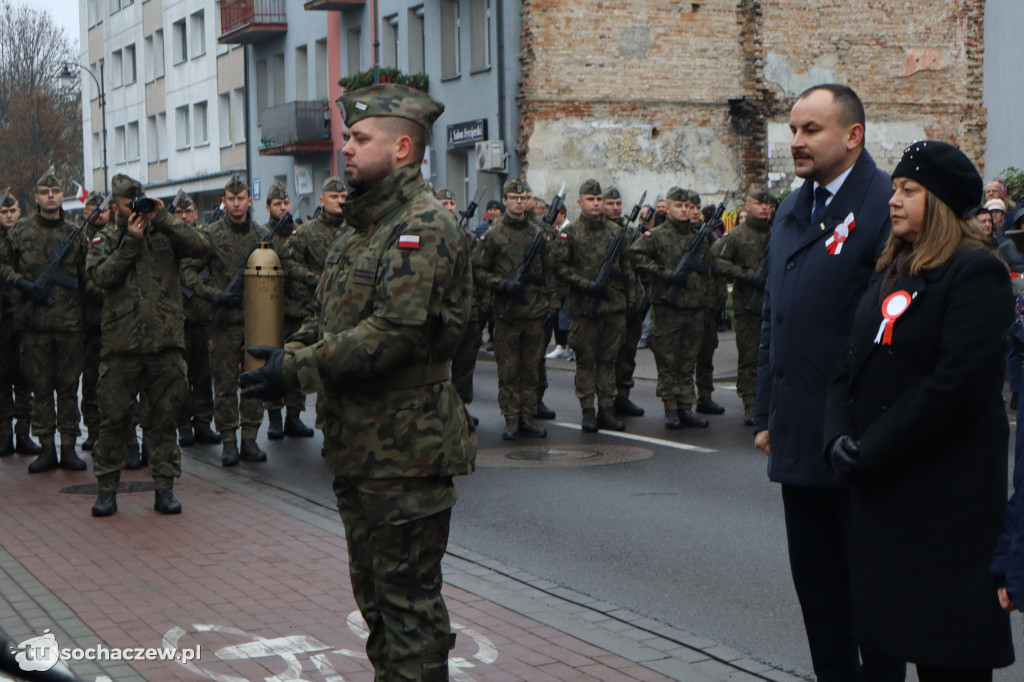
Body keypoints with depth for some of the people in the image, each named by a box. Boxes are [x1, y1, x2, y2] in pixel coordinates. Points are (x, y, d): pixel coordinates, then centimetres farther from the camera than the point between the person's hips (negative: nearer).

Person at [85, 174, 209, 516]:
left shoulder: (164, 235, 10)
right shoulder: (104, 240, 10)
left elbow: (200, 246, -7)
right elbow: (101, 276, -7)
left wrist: (163, 218, -10)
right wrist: (130, 241, -11)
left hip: (166, 342, 1)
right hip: (121, 343, 0)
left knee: (164, 417, 5)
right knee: (113, 417, 2)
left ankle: (165, 488, 12)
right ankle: (106, 489, 12)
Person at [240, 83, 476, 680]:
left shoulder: (424, 226, -15)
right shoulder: (365, 225, 16)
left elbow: (397, 331, -25)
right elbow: (331, 319, 20)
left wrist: (299, 370, -22)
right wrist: (290, 354, 1)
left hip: (406, 446, -10)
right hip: (360, 445, 10)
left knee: (408, 593, -3)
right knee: (373, 586, 19)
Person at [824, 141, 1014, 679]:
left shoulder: (976, 272, -11)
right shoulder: (890, 272, 15)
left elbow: (957, 386, -19)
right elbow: (851, 365, 14)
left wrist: (871, 451, -16)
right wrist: (839, 437, -4)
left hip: (946, 492, -8)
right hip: (882, 487, 8)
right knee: (906, 627, 12)